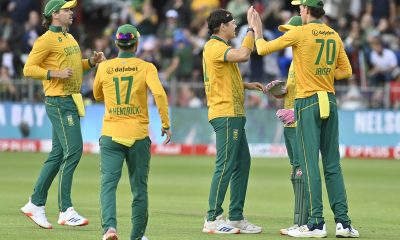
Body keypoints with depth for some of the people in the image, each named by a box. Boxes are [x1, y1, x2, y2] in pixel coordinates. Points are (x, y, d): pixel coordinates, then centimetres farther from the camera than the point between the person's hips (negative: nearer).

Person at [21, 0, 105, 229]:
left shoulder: (69, 38, 17)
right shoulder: (46, 40, -10)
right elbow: (29, 69, -12)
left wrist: (91, 62, 10)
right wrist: (55, 73, -22)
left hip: (73, 101, 9)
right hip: (59, 102, -9)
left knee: (58, 155, 11)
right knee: (73, 151, -14)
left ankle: (36, 204, 18)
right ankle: (66, 211, -13)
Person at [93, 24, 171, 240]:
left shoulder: (104, 67, 4)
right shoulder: (146, 67, -1)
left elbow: (97, 95, 20)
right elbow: (159, 93, -16)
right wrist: (166, 124, -9)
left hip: (111, 135, 0)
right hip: (138, 136, 0)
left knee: (108, 183, -7)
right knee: (139, 188, 12)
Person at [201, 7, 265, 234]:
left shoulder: (219, 47, 21)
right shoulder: (215, 47, -12)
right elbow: (242, 55, -28)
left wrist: (247, 85, 16)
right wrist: (252, 29, -17)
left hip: (234, 115, 11)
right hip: (225, 115, -11)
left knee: (243, 162, 12)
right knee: (226, 165, -11)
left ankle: (236, 218, 15)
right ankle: (213, 219, -11)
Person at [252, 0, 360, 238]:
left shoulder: (300, 33, -8)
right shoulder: (334, 35, 8)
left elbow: (263, 49, 0)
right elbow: (346, 71, 12)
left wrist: (258, 32, 19)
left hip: (308, 103, -5)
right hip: (330, 102, 5)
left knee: (310, 162, -5)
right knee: (333, 164, 8)